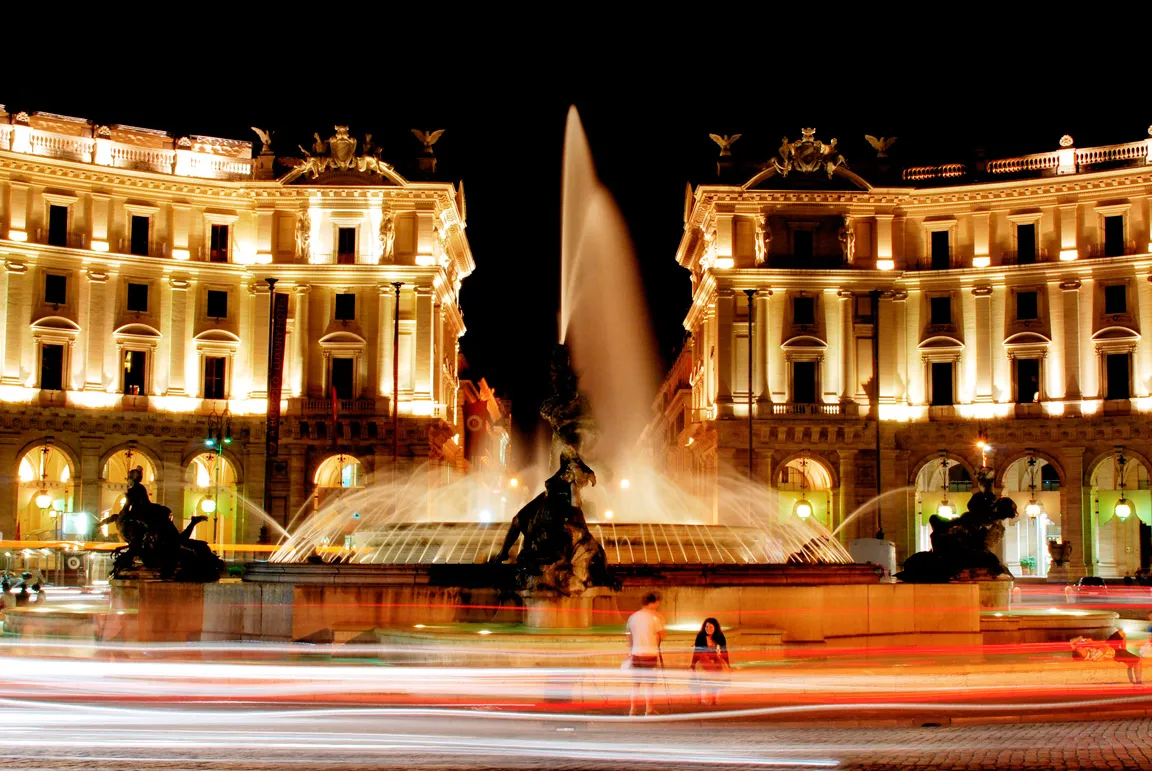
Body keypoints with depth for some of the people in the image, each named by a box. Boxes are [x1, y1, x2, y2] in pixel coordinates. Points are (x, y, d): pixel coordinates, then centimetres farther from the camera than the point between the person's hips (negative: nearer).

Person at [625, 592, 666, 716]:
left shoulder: (633, 616, 8)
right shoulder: (654, 617, -7)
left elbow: (629, 636, 12)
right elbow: (661, 637, -6)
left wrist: (630, 653, 19)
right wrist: (661, 623, 8)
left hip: (636, 653, 4)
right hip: (650, 653, -4)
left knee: (635, 682, 11)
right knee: (649, 683, 4)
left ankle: (633, 709, 10)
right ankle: (649, 710, 5)